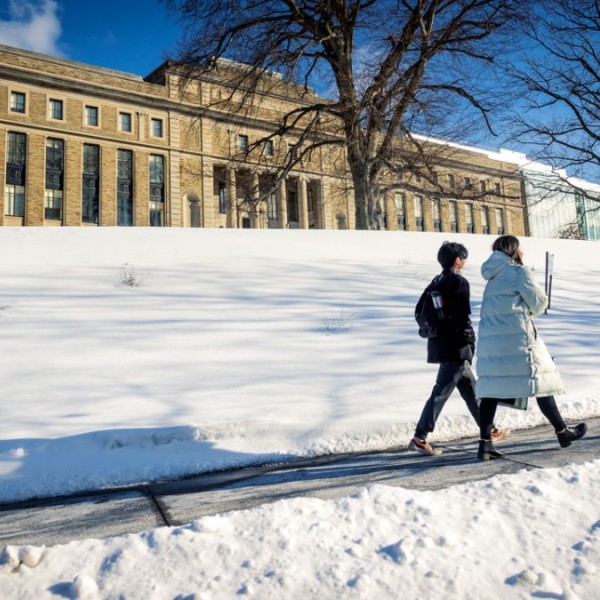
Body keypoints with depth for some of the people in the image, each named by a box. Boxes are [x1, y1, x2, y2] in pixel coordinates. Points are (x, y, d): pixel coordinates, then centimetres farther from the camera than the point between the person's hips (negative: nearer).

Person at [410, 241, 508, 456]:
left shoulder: (438, 283, 13)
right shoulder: (459, 282, -12)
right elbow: (463, 317, -18)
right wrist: (471, 342, -7)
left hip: (440, 343, 9)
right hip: (455, 347, -9)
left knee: (469, 388, 19)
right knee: (441, 392, -7)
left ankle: (489, 429, 31)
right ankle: (419, 438, -6)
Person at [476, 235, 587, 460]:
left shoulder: (494, 277, 19)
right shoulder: (519, 271, -3)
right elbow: (538, 303, -3)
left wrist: (526, 308, 12)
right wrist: (539, 303, 19)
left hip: (489, 338, 7)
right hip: (516, 337, -6)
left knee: (492, 387, 2)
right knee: (541, 382, 7)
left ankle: (485, 443, -3)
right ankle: (562, 432, 20)